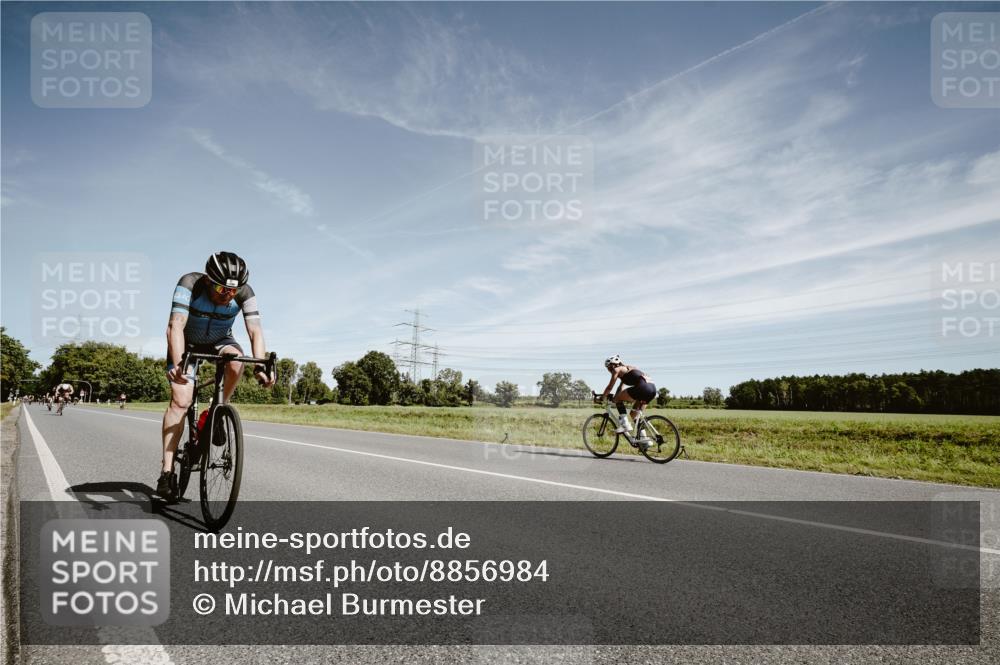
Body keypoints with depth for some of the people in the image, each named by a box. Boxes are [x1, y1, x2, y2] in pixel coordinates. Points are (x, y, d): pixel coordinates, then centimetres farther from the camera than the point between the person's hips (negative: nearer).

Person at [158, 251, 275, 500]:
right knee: (180, 400, -18)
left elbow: (255, 331, -32)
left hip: (219, 342, 2)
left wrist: (261, 366, -48)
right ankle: (167, 471, -15)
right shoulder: (189, 284, -31)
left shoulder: (245, 293, -25)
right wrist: (177, 364, -55)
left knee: (236, 360, -34)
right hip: (187, 343, -2)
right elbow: (176, 326, -40)